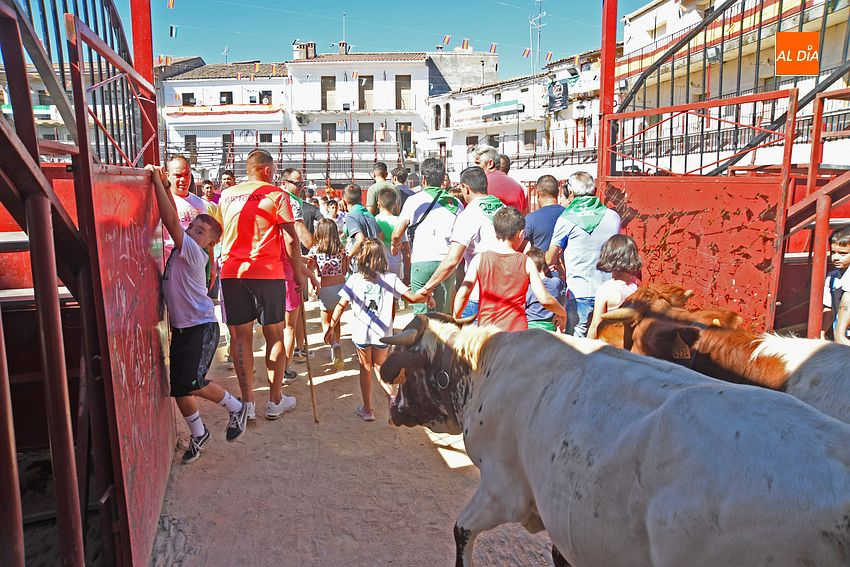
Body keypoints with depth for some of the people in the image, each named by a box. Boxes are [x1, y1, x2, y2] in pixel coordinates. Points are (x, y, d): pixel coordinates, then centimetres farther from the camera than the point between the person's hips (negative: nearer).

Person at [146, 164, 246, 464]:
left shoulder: (193, 251, -14)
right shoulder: (182, 247, 7)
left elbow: (170, 220, -22)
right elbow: (174, 220, 14)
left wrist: (157, 181, -19)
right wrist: (164, 185, 5)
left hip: (202, 327, -8)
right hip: (181, 328, 9)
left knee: (191, 383, -17)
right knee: (178, 388, 9)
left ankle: (236, 408, 7)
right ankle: (198, 434, 28)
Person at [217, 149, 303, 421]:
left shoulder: (226, 195, 13)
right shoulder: (276, 194, -1)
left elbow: (219, 234, 17)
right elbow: (290, 239, -5)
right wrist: (298, 271, 3)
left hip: (231, 273, 4)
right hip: (267, 271, -3)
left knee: (241, 337, 7)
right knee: (274, 336, 7)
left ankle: (247, 402, 10)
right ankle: (275, 401, 14)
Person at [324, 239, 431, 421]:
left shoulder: (354, 280, -6)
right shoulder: (390, 279, -6)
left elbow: (341, 305, -6)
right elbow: (413, 298, -8)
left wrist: (331, 328, 3)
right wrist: (427, 297, 12)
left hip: (361, 332, -1)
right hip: (382, 332, 1)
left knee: (365, 368, 16)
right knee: (380, 366, 20)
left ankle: (367, 409, 20)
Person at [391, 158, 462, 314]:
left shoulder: (414, 200, 1)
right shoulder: (455, 203, 10)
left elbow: (397, 234, -2)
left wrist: (395, 244, 19)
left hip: (421, 261, -3)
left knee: (421, 311, 1)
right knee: (444, 311, 13)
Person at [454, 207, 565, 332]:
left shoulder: (480, 259, -1)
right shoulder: (527, 262, -1)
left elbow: (463, 294, -7)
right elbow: (545, 300, -3)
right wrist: (562, 313, 16)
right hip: (517, 331, 0)